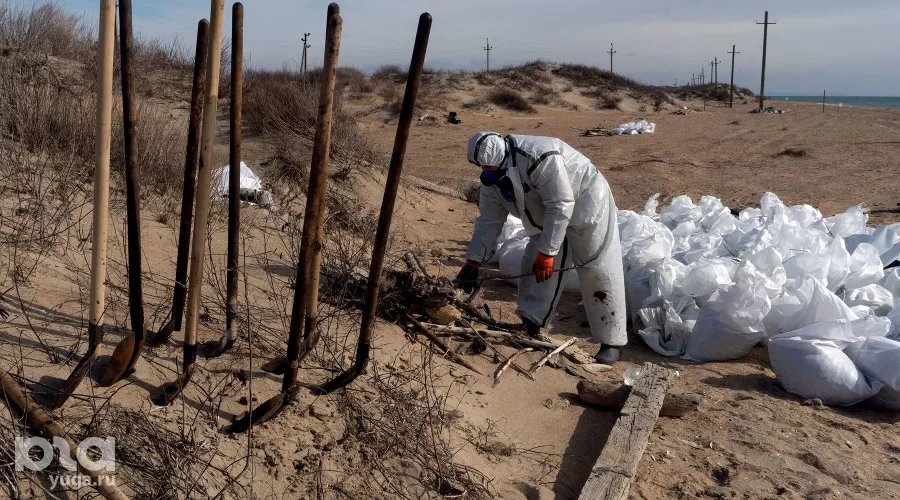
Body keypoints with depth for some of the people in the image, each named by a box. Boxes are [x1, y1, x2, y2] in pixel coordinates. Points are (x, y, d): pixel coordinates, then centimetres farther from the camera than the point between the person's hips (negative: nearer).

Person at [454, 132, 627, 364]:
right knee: (534, 266, 1)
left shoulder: (540, 157, -35)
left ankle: (611, 343, 0)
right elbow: (488, 222, -1)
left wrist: (547, 252, -31)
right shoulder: (492, 179, -8)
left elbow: (561, 206, -33)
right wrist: (472, 263, -2)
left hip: (585, 205, -8)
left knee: (599, 273, -8)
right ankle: (529, 326, 10)